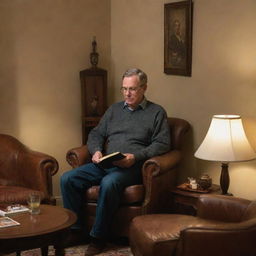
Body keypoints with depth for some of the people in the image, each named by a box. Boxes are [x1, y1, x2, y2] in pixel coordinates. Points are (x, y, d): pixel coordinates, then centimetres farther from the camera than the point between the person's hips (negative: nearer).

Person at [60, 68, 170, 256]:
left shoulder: (157, 112, 8)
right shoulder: (114, 109, 22)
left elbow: (162, 143, -2)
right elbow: (96, 134, 22)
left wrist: (136, 157, -16)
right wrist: (96, 151, -1)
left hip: (131, 167, -5)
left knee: (109, 183, -37)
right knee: (68, 178, -16)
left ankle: (98, 237, -21)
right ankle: (76, 229, -5)